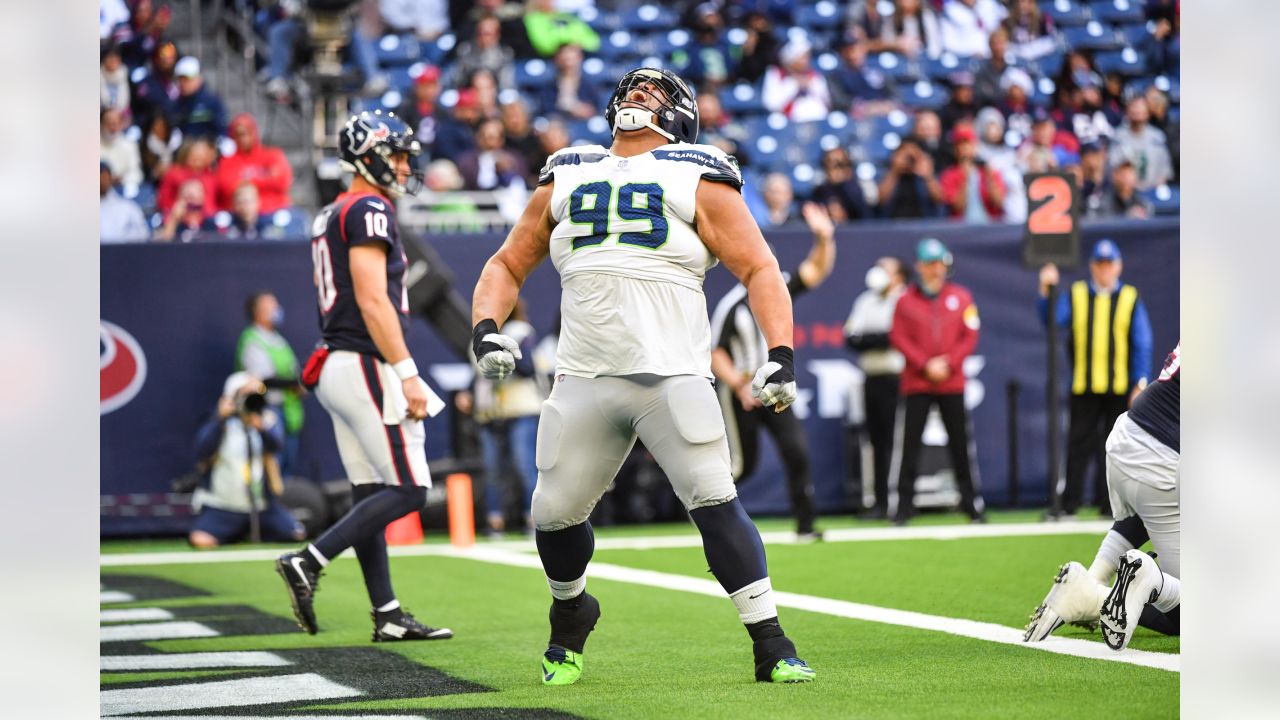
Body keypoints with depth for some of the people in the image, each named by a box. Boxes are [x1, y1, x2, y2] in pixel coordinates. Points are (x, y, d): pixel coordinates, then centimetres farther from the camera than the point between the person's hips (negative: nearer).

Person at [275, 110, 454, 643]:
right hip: (368, 365, -10)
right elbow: (373, 301, -19)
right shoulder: (369, 210, -11)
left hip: (337, 364, 10)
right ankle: (308, 563, -13)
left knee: (371, 493, 8)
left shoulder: (331, 217, 19)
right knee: (406, 491, -8)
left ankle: (387, 616, 9)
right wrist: (407, 374, -19)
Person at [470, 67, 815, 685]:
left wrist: (781, 353, -12)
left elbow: (758, 268, 3)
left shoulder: (697, 181, 9)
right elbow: (507, 265, 23)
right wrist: (486, 328, 3)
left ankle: (771, 647, -9)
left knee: (714, 502, -15)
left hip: (673, 375, -3)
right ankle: (570, 614, 31)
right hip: (583, 379, 3)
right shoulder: (565, 180, 19)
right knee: (554, 513, 1)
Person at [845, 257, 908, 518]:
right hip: (871, 377, 6)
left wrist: (865, 338, -7)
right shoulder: (865, 301, 18)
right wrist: (877, 340, -9)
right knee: (877, 440, 7)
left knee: (895, 441, -8)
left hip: (895, 379, -6)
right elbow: (850, 337, 9)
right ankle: (881, 501, 10)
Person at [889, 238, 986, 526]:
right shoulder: (906, 300, 4)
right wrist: (925, 365, -12)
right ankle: (904, 505, 0)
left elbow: (970, 336, 4)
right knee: (908, 445, -4)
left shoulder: (961, 297, 7)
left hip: (952, 383, 1)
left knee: (961, 444, 3)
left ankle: (973, 503, 10)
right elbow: (898, 338, -2)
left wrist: (948, 364, -9)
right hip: (916, 384, -1)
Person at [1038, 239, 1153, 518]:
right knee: (1078, 445, 0)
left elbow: (1142, 345, 3)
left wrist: (1140, 383, -4)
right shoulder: (1075, 295, 7)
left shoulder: (1130, 299, 6)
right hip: (1083, 388, 0)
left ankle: (1108, 505, 8)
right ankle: (1069, 504, 1)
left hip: (1119, 389, 0)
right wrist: (1045, 291, -20)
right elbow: (1052, 321, -6)